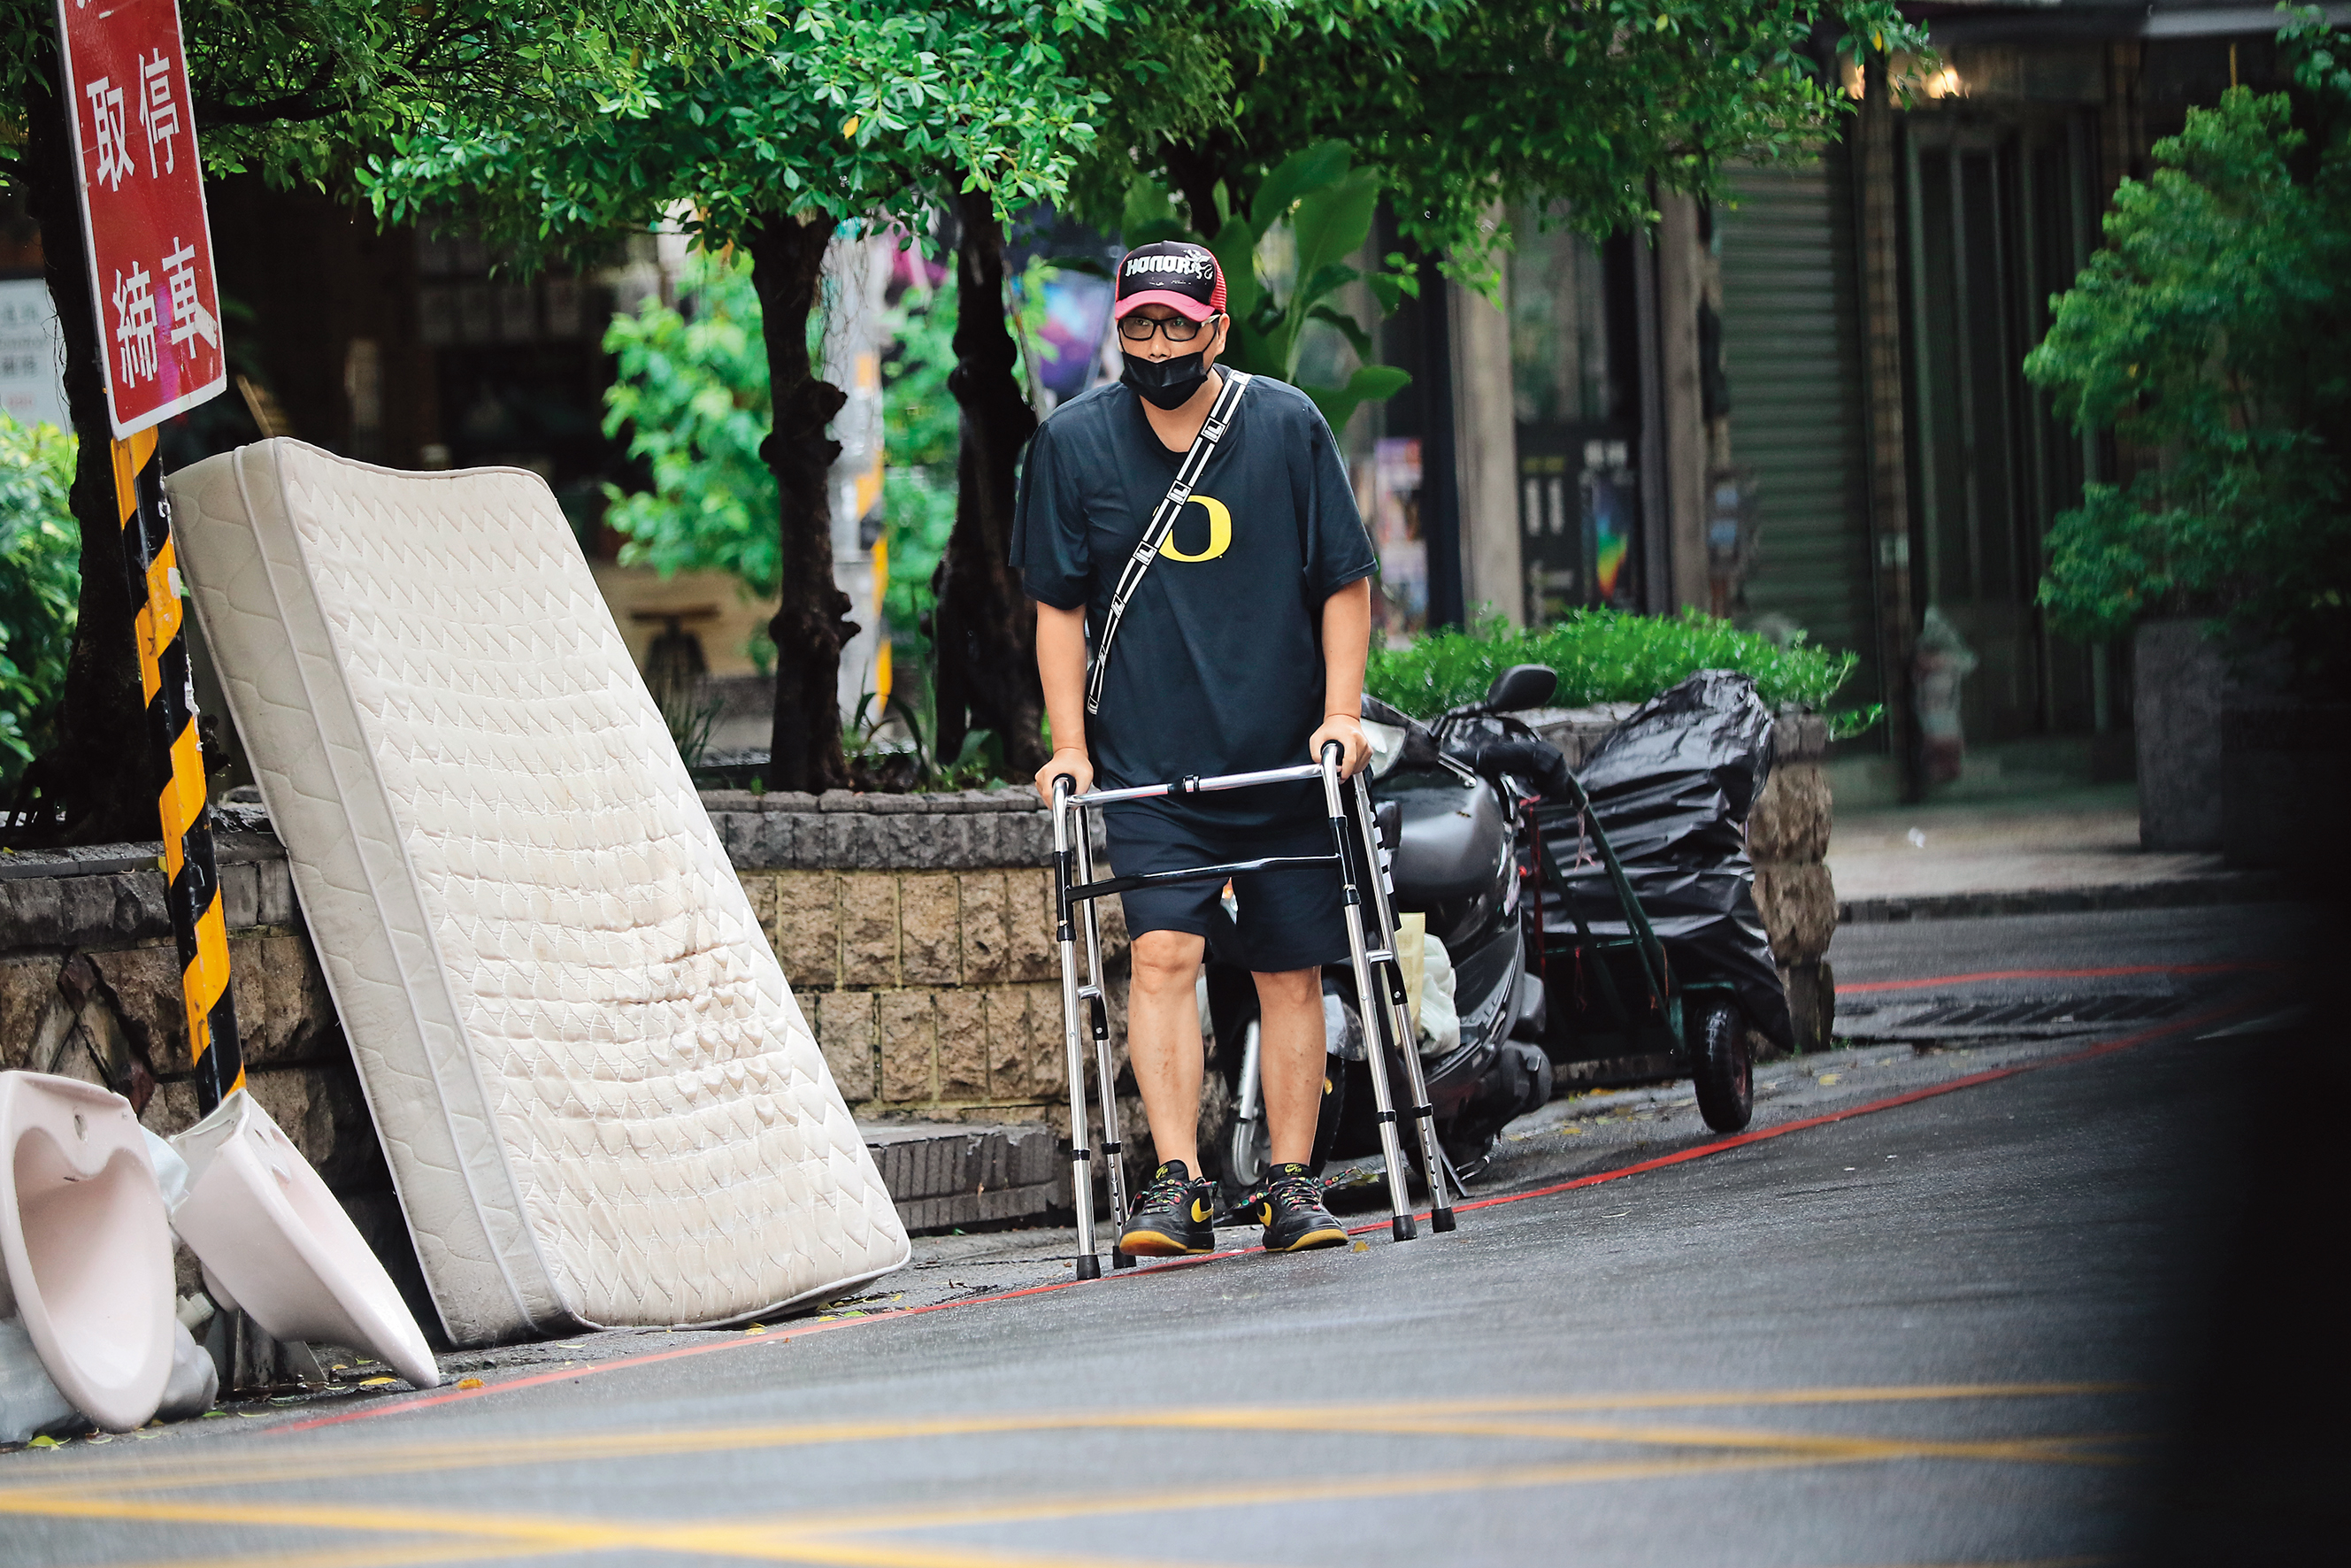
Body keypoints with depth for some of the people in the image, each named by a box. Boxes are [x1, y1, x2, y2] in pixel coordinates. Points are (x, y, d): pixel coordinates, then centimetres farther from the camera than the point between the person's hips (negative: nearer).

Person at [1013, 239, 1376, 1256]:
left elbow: (1344, 580, 4)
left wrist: (1342, 712, -5)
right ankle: (1177, 1185, -16)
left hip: (1286, 760, 1)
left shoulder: (1287, 426, -2)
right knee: (1164, 952, -15)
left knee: (1289, 974, 4)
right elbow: (1059, 604, 5)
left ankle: (1289, 1187, 12)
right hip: (1146, 763, -1)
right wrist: (1069, 743, -1)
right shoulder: (1074, 443, -1)